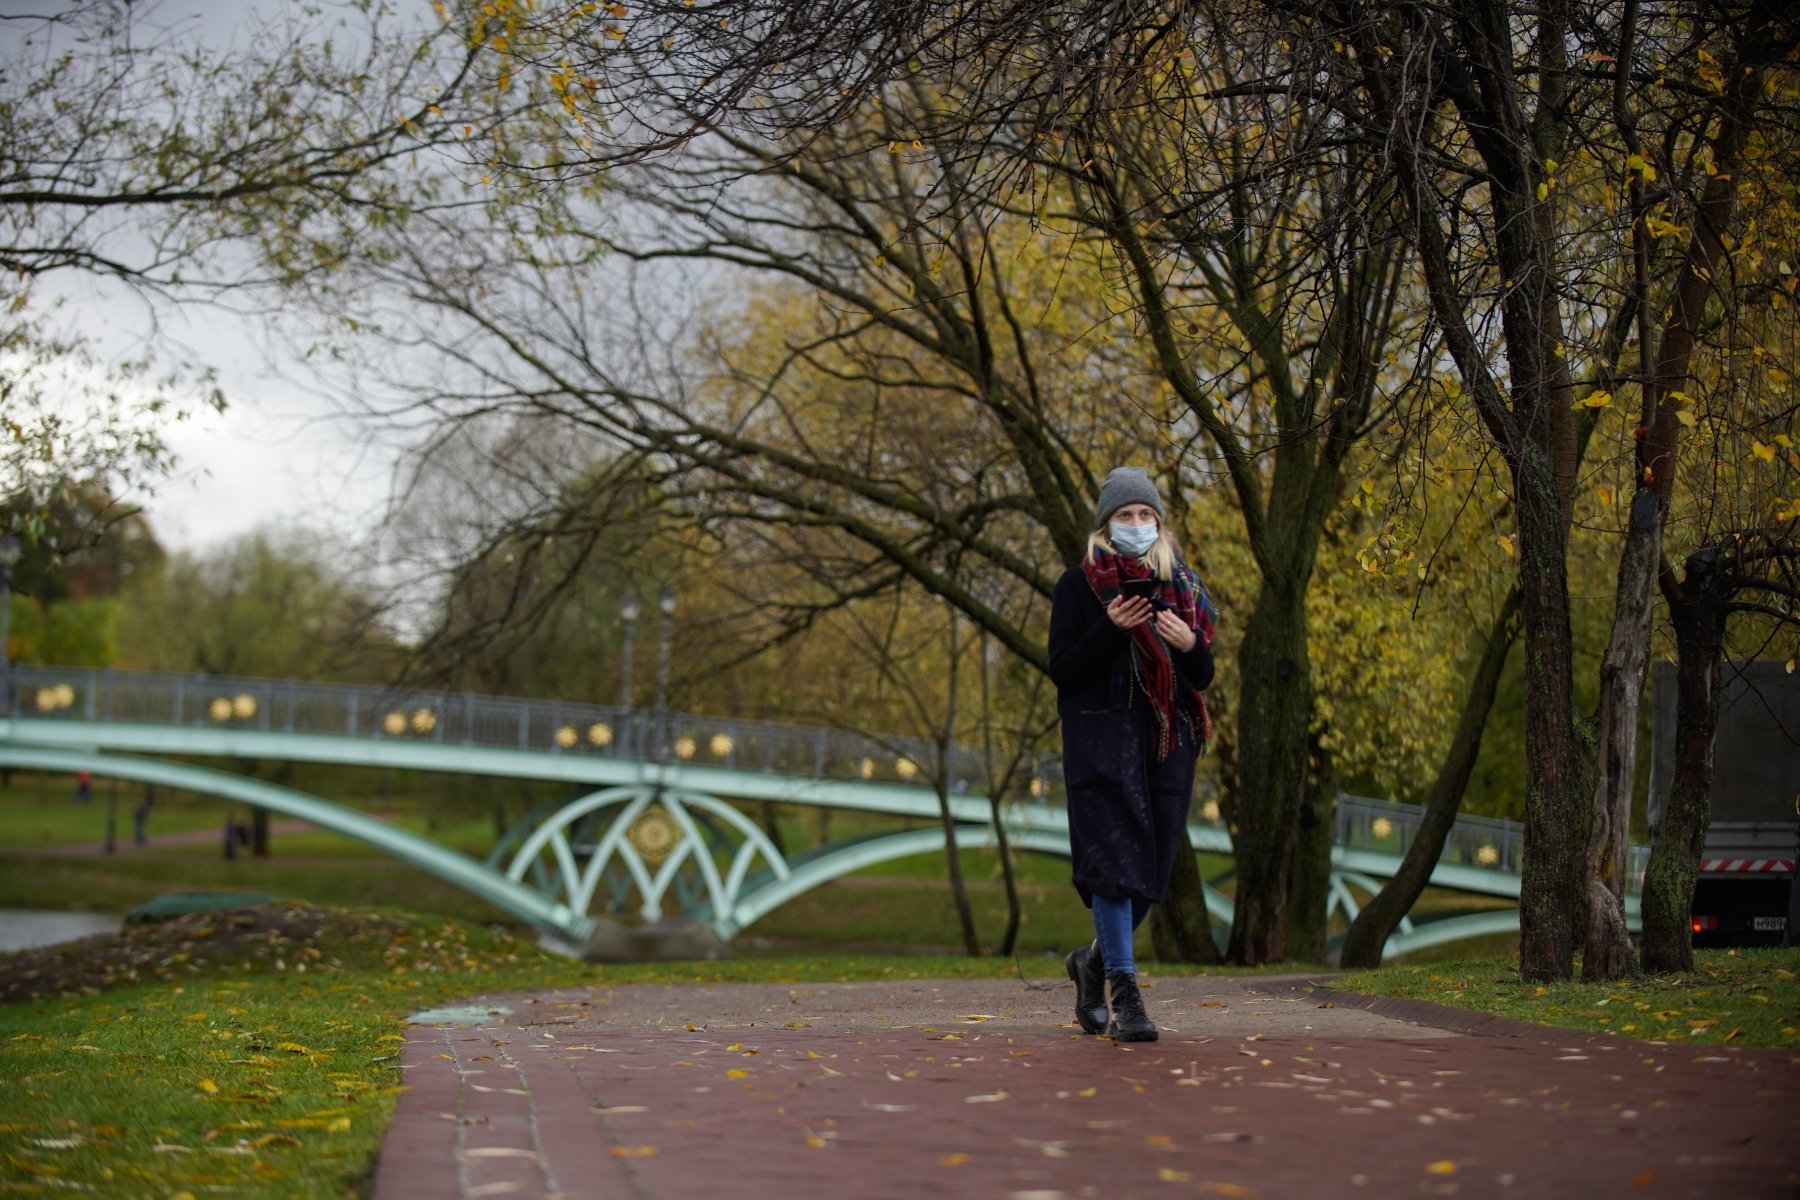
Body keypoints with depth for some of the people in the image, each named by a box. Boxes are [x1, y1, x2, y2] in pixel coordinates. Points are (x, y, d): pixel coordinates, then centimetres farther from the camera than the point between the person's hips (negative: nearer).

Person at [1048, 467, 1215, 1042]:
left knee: (1153, 867, 5)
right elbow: (1061, 670, -5)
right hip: (1102, 738, -4)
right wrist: (1111, 629, -19)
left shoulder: (1182, 584, 13)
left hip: (1167, 740, 4)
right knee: (1114, 859, -12)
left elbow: (1204, 679, 13)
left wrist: (1190, 645, -10)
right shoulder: (1078, 585, 1)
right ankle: (1124, 992, -10)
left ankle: (1095, 960, 29)